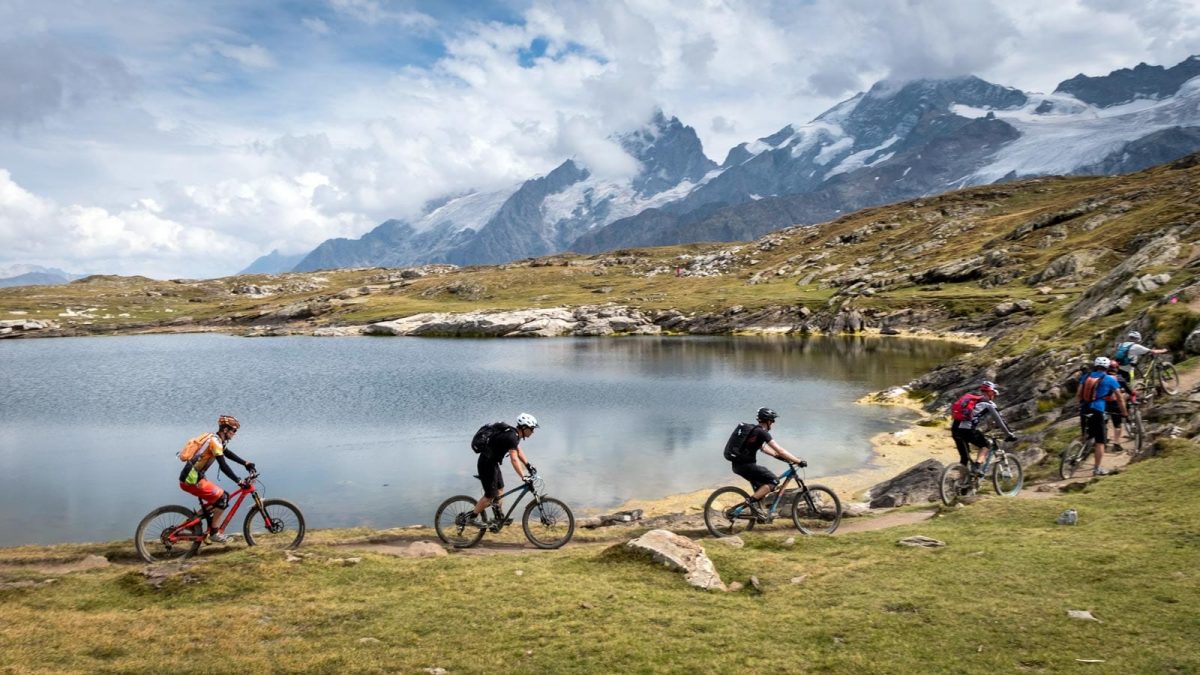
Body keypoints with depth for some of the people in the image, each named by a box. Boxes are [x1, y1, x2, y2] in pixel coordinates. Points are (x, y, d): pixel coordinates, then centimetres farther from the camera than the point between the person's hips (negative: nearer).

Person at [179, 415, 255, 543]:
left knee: (215, 499, 19)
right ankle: (214, 533, -2)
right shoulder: (215, 442, -17)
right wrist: (239, 482, -23)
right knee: (222, 497, -8)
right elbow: (223, 466, -22)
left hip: (191, 477, 10)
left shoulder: (215, 439, 12)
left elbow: (228, 454, 25)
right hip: (192, 480, -10)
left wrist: (246, 463, 18)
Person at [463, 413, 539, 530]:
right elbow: (514, 459, -32)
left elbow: (519, 451, 19)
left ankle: (499, 519, 25)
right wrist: (523, 476, -34)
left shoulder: (515, 434, 6)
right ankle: (471, 519, 6)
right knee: (490, 495, -5)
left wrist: (528, 465, 13)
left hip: (492, 462, 10)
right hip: (486, 464, -10)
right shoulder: (511, 437, -25)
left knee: (500, 489, 17)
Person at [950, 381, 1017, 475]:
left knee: (964, 458, 16)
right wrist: (1009, 434, 13)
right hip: (967, 429, -6)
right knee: (984, 445, 16)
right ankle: (977, 467, -1)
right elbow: (999, 420, 6)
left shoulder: (972, 399, 30)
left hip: (955, 428, 6)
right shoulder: (988, 403, 8)